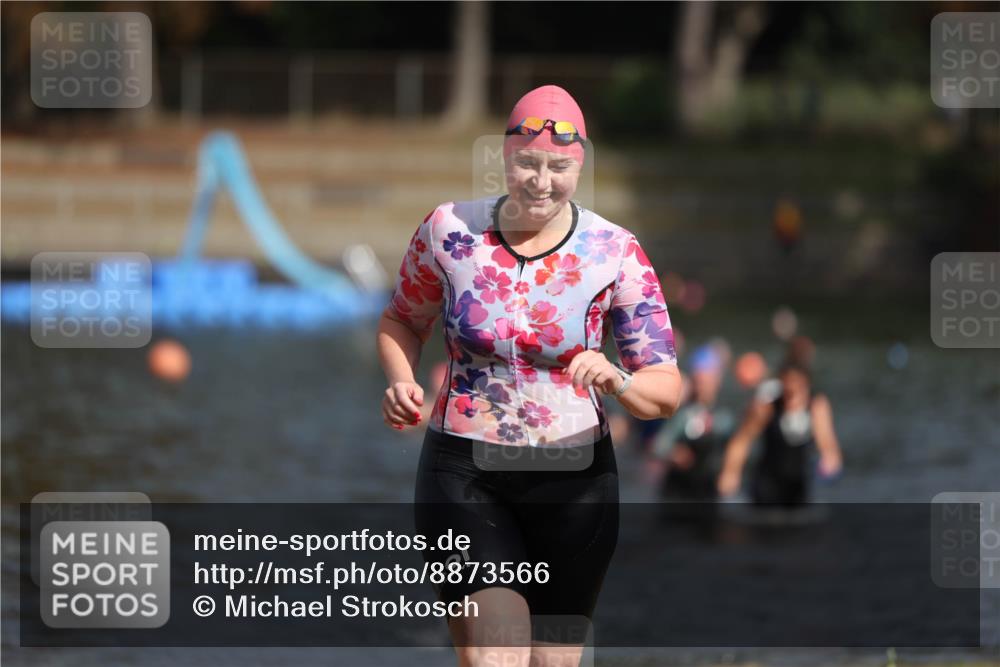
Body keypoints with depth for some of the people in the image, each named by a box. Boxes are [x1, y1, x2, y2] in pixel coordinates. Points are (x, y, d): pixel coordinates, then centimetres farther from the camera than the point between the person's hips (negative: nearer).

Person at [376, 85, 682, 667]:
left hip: (573, 480, 1)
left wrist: (616, 380, -28)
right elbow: (401, 321, 14)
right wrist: (402, 383, -7)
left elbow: (666, 391, -6)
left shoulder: (615, 254, -6)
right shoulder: (449, 230, -4)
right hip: (464, 472, -1)